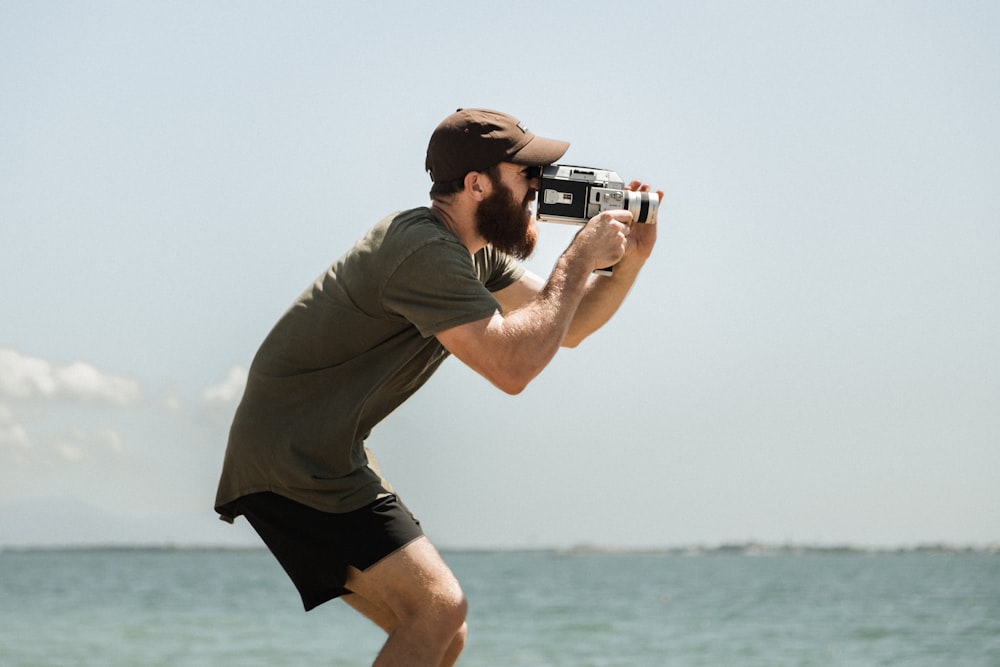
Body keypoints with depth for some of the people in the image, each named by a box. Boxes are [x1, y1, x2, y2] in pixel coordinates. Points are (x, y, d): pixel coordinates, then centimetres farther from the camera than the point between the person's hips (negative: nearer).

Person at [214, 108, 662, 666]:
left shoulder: (475, 250, 11)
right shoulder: (426, 251, -21)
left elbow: (567, 327, 15)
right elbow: (512, 365, -27)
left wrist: (632, 259, 0)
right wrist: (579, 260, -19)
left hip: (328, 456, 10)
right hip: (293, 463, -10)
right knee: (438, 606, -17)